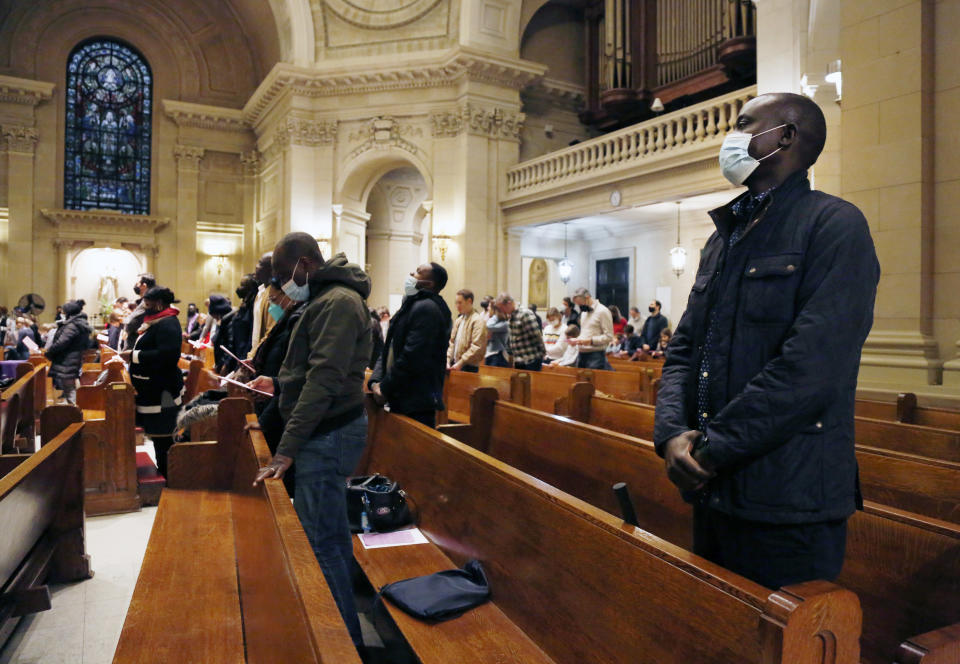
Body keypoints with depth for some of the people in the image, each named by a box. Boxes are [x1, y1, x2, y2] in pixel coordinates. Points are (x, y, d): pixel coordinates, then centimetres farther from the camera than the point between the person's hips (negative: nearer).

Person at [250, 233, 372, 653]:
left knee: (319, 542, -4)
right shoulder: (327, 298, 15)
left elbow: (325, 380, -25)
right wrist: (280, 384, 16)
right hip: (329, 432, 11)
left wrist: (287, 448, -25)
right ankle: (345, 629, 34)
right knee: (333, 535, 19)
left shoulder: (337, 303, -18)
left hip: (327, 435, -11)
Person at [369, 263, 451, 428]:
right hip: (401, 401, 10)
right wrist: (375, 381, 0)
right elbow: (389, 350, 16)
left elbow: (412, 358, -22)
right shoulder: (411, 305, 18)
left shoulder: (426, 308, -15)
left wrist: (384, 389, -11)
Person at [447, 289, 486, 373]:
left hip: (468, 367, -7)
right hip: (455, 365, 7)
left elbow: (476, 347, -16)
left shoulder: (478, 321, -9)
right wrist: (448, 361, 3)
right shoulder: (458, 320, 16)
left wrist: (460, 363, -16)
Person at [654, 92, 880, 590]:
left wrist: (710, 449, -17)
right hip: (712, 492, 7)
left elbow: (812, 368, -21)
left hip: (788, 507, -7)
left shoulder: (834, 226, -10)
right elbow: (683, 348, 10)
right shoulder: (722, 237, 14)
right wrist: (672, 432, -7)